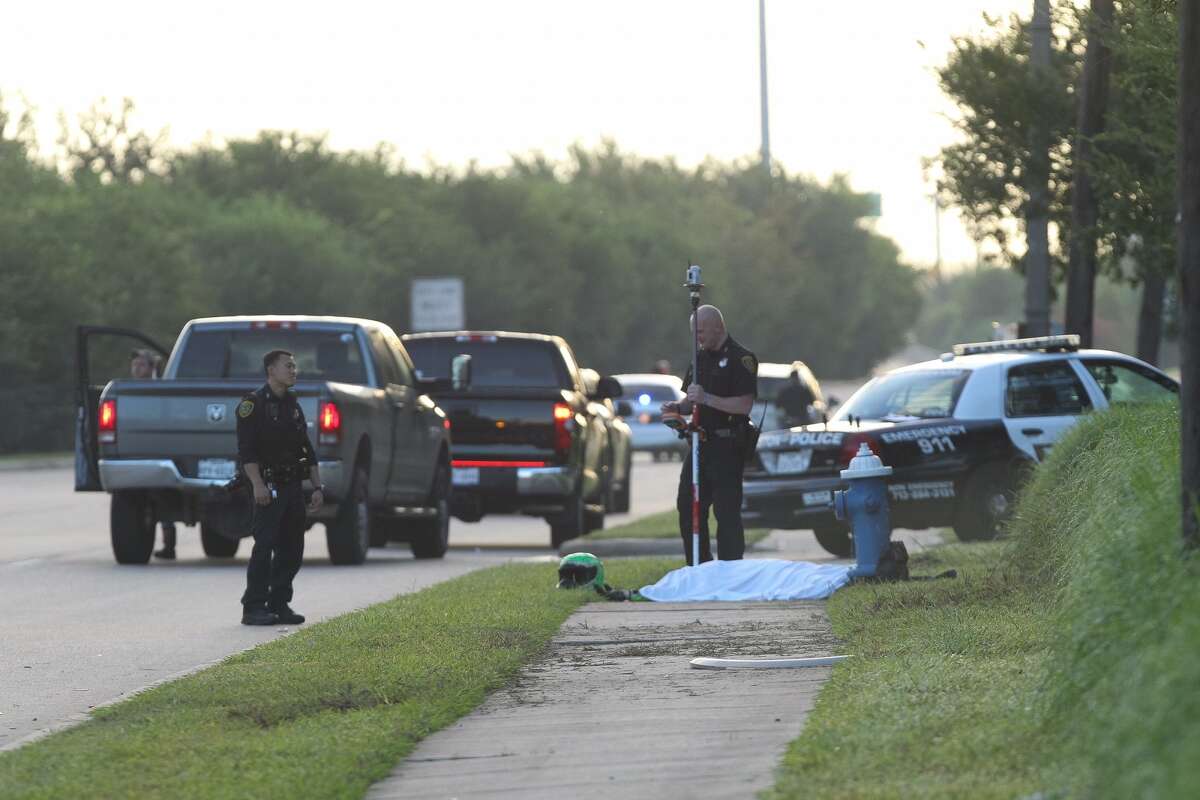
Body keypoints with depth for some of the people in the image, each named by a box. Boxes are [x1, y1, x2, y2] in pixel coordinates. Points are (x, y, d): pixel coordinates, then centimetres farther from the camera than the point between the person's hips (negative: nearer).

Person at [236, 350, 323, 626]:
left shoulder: (293, 405, 17)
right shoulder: (254, 403, -6)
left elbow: (307, 450, 20)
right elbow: (246, 450, -15)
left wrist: (317, 487, 14)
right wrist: (258, 485, -24)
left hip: (294, 486, 7)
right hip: (270, 486, -7)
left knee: (292, 549, 6)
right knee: (264, 546, -10)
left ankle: (279, 604, 13)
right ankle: (253, 608, -7)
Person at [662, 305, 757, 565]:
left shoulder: (740, 358, -9)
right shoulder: (700, 358, 16)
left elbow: (744, 405, -18)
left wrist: (707, 399, -22)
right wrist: (677, 408, 3)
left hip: (727, 446, -8)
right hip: (701, 443, 8)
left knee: (727, 512, -7)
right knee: (687, 507, 8)